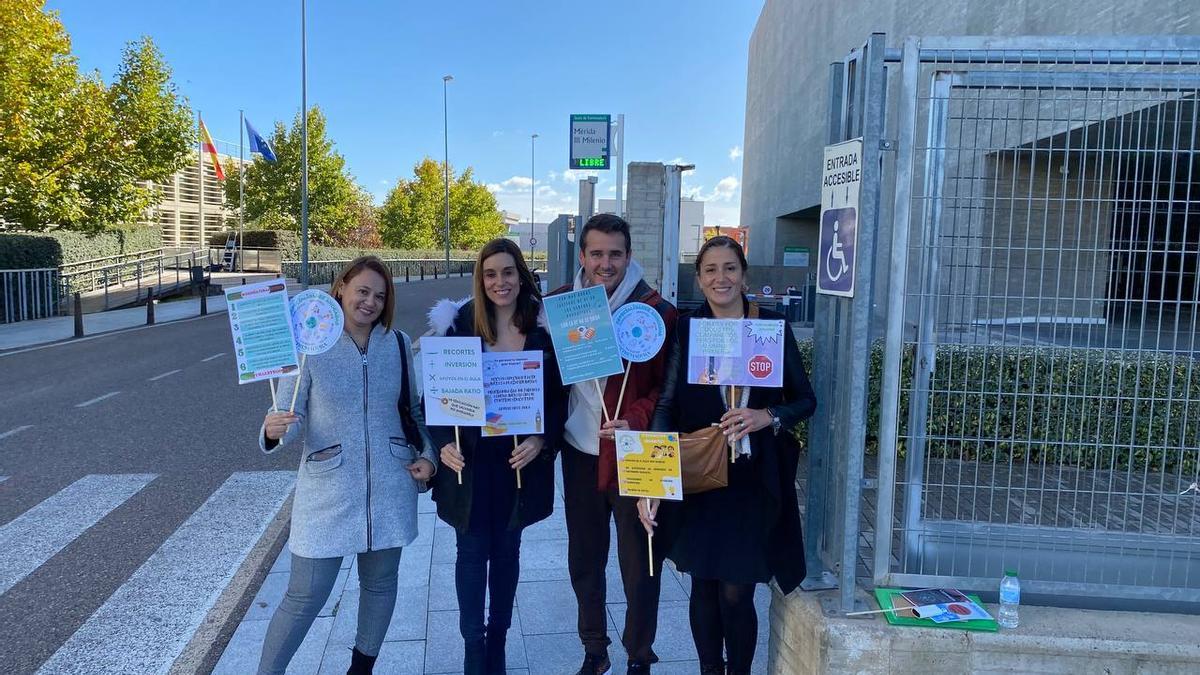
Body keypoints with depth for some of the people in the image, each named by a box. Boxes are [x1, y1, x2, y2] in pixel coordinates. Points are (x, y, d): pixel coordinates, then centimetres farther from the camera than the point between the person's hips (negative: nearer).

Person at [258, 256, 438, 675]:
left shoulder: (399, 345, 4)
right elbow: (291, 422, -7)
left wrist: (426, 455, 0)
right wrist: (273, 432, -29)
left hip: (389, 487, 3)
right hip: (328, 491, -3)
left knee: (381, 583, 15)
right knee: (305, 596, 1)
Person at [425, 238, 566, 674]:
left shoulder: (543, 328, -3)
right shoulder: (460, 324, -6)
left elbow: (558, 397, 0)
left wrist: (542, 440, -14)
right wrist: (443, 443, -15)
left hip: (520, 459, 1)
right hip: (470, 459, -1)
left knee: (506, 551, 15)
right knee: (473, 552, 9)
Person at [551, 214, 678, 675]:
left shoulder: (656, 310, -10)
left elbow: (667, 387, -8)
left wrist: (634, 420, -23)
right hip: (580, 452, 4)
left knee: (639, 565, 8)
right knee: (583, 559, 17)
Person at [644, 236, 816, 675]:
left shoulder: (773, 326, -1)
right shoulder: (686, 329, -1)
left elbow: (805, 400, 5)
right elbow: (666, 407, -7)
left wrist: (767, 417, -15)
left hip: (754, 478, -1)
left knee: (736, 594, 2)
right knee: (704, 588, 12)